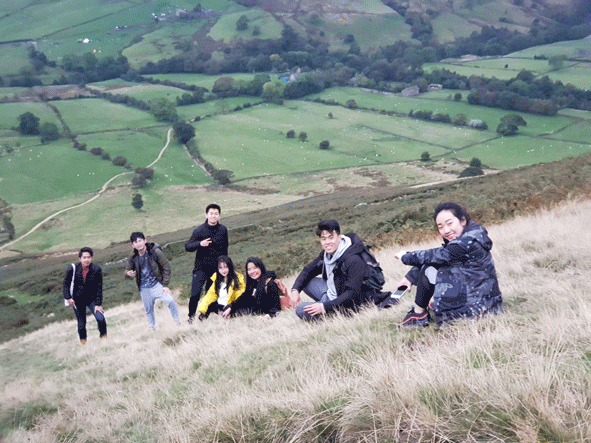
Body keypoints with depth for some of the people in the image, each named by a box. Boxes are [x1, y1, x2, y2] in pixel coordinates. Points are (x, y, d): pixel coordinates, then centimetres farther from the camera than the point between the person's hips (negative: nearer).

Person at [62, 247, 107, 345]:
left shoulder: (97, 269, -13)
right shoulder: (72, 269, -13)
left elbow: (99, 288, -9)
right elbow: (66, 283, 1)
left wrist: (98, 304, -11)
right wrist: (68, 297, -9)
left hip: (92, 299, 0)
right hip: (77, 300, 0)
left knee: (100, 318, -17)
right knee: (81, 323, 3)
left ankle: (104, 337, 7)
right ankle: (83, 342, 26)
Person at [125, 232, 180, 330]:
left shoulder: (156, 252, -16)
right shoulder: (133, 257, -6)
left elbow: (166, 268, -8)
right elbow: (127, 270, 8)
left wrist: (165, 285, -11)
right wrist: (128, 274, -18)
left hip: (157, 284, -3)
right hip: (144, 288, 3)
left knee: (170, 300, -22)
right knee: (148, 309, 12)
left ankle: (176, 319, 3)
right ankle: (151, 325, 43)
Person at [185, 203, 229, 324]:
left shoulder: (223, 230, 3)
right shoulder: (199, 230, -6)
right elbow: (187, 247, -5)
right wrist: (200, 243, -23)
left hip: (216, 268, 3)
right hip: (201, 268, -3)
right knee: (195, 293, -12)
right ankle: (191, 317, 5)